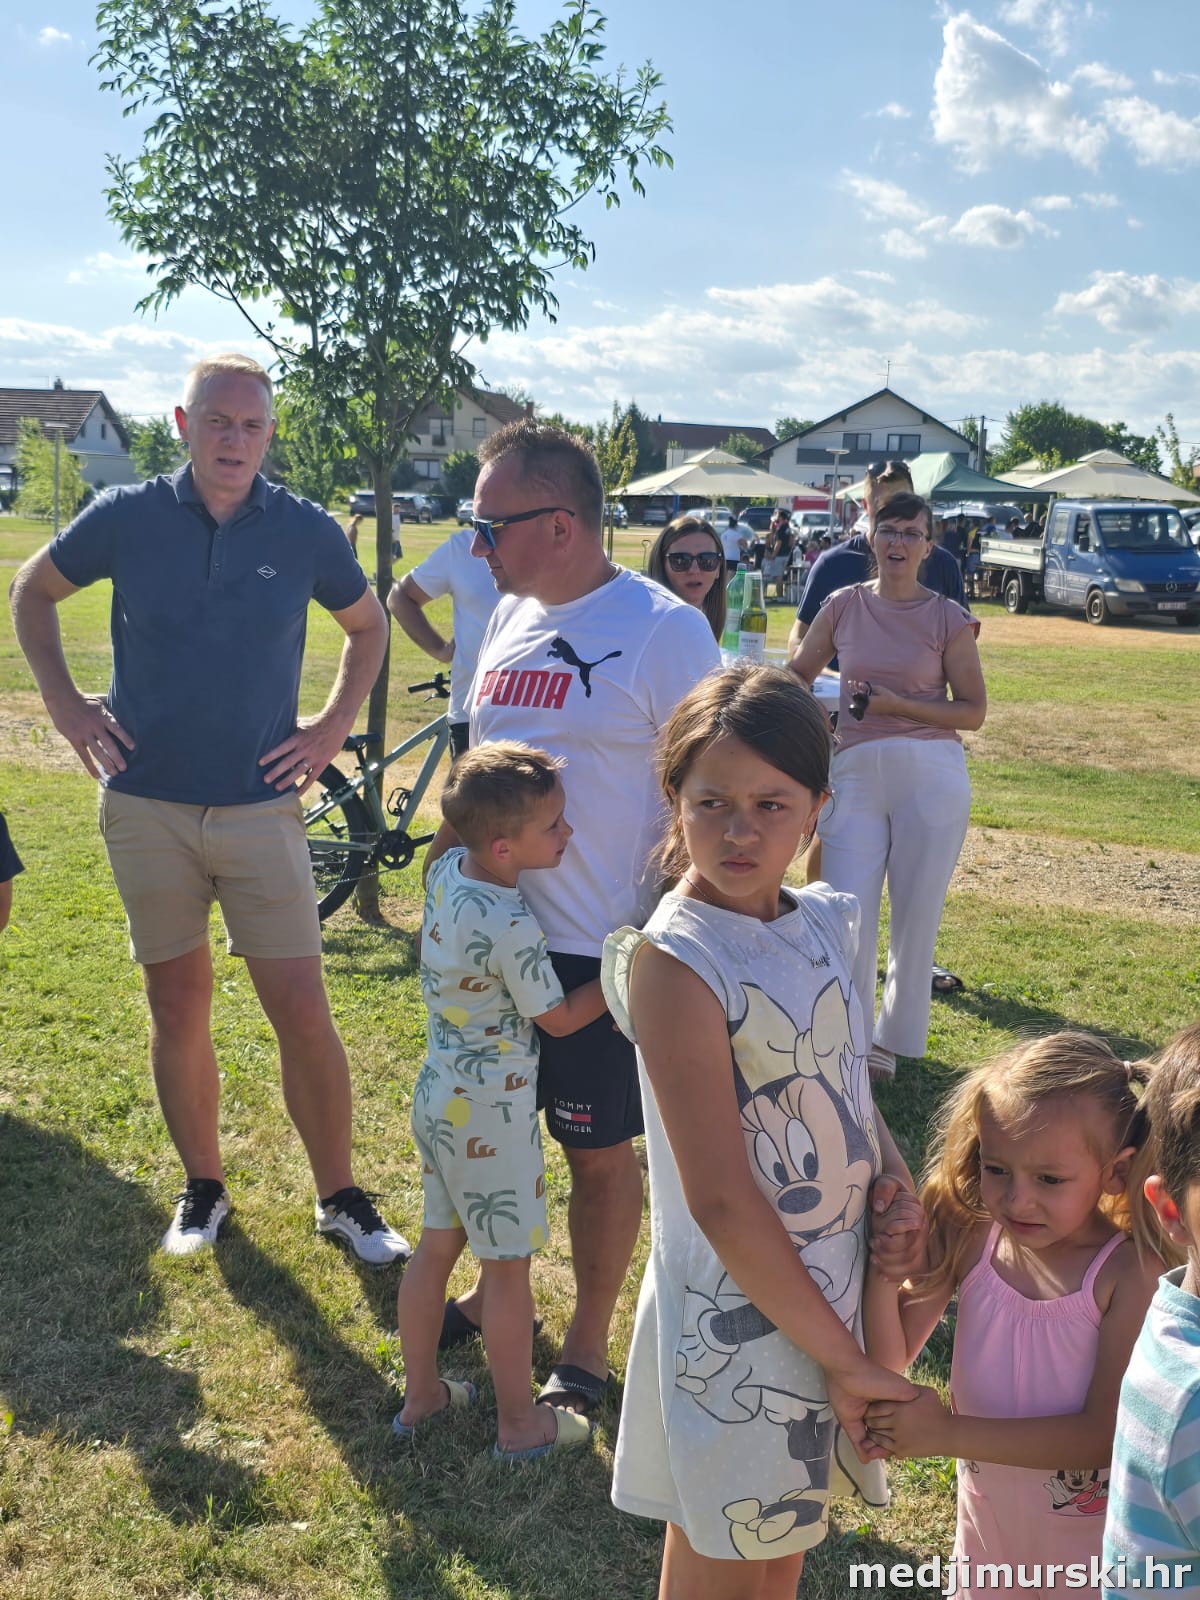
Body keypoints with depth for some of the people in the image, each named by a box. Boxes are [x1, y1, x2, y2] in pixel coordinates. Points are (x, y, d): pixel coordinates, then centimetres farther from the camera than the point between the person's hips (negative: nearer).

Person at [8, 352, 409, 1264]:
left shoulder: (307, 532, -2)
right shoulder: (127, 518, -2)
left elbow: (368, 626, 15)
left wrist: (334, 727, 4)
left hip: (261, 805, -1)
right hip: (147, 804, 1)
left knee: (301, 1011, -2)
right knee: (178, 1007, 10)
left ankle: (340, 1196, 16)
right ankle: (203, 1188, 29)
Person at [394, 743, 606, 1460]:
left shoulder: (444, 870, -7)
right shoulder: (514, 930, -28)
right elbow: (561, 1018, -14)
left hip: (438, 1096, 8)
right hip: (493, 1113, -8)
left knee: (436, 1247, 21)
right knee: (508, 1267, 8)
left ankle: (420, 1394, 36)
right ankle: (519, 1423, 24)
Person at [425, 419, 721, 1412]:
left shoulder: (665, 630, -14)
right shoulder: (511, 617, 9)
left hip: (600, 951, -7)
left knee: (600, 1150, 9)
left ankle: (588, 1345, 28)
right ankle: (499, 1294, 43)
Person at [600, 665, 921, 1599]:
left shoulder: (824, 926, -1)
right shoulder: (677, 961, -23)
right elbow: (721, 1200, -23)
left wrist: (894, 1172, -5)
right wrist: (842, 1356, -16)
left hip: (833, 1292, 6)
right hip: (737, 1316, -6)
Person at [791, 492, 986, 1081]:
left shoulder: (947, 617, 2)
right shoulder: (843, 606, 8)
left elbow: (974, 711, 1)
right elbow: (796, 676, 21)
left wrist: (898, 704, -10)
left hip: (931, 773, -1)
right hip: (856, 773, 1)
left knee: (916, 916, 6)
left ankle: (893, 1039, 24)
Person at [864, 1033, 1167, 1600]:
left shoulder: (1132, 1272, -26)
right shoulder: (970, 1237, -17)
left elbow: (1104, 1434, -26)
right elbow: (890, 1358, -11)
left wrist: (947, 1432, -29)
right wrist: (885, 1274, -30)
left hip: (1088, 1538, -3)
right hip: (985, 1513, 3)